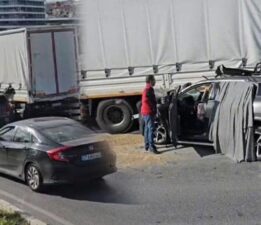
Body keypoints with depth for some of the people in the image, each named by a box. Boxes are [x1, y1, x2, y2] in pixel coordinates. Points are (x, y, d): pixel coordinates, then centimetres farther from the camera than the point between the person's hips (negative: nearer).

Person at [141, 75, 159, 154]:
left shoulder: (147, 89, 19)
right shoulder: (149, 89, -14)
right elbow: (146, 100, -25)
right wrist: (153, 108, -18)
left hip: (145, 112, 11)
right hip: (149, 112, -11)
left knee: (147, 129, 15)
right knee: (151, 129, -13)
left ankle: (147, 146, 21)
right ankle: (152, 147, -16)